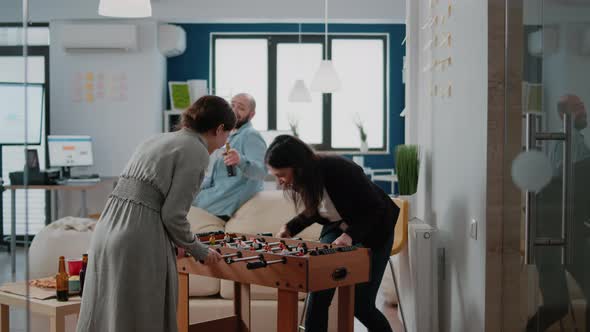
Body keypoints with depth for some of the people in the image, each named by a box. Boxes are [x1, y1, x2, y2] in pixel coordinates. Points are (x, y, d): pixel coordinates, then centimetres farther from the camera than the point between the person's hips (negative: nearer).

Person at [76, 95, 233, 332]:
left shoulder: (158, 140, 20)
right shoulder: (196, 152, -4)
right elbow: (172, 214, -10)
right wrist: (199, 251, 6)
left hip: (108, 227, 8)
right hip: (138, 241, -8)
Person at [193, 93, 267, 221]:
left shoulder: (251, 135, -12)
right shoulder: (228, 136, 19)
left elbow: (261, 171, -30)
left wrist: (241, 161, -50)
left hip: (226, 203, -9)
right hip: (216, 194, 9)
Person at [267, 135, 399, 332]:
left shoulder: (340, 171, -34)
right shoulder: (301, 180, -15)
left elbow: (375, 209, -25)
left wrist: (350, 235, -40)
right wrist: (291, 227, -12)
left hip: (372, 229, -5)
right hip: (336, 227, 5)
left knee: (360, 304, -6)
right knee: (319, 292, -13)